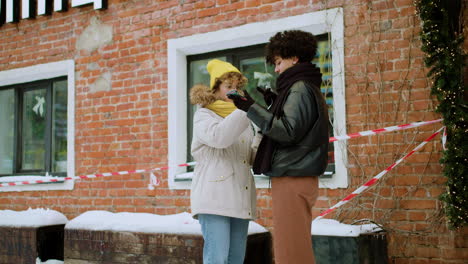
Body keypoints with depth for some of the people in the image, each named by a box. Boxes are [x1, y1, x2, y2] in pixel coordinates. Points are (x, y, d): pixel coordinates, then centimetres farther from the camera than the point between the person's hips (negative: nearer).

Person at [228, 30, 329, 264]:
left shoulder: (299, 89, -9)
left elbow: (288, 131, -18)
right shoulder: (307, 87, 20)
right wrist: (275, 104, 16)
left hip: (292, 179, -10)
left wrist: (252, 108, -17)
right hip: (297, 177, 10)